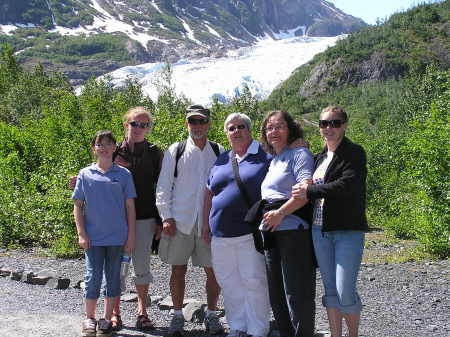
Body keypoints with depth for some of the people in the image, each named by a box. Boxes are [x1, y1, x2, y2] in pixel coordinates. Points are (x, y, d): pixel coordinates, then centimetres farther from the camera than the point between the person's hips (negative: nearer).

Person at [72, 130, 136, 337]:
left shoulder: (123, 174, 1)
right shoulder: (85, 174, 1)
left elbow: (130, 207, 2)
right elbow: (78, 206, 4)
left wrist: (131, 236, -1)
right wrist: (81, 234, -4)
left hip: (117, 237, 1)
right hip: (93, 237, 0)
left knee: (113, 278, 9)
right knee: (93, 277, 4)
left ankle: (107, 320, 21)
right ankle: (89, 319, 20)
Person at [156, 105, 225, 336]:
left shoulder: (219, 152, 9)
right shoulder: (175, 151, 5)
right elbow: (163, 186, 4)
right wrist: (166, 217, -4)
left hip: (211, 221, 1)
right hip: (180, 220, -1)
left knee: (213, 270, 5)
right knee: (178, 269, 5)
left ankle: (211, 315, 21)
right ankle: (177, 316, 20)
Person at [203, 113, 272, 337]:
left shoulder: (264, 157, 0)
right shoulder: (221, 161, 16)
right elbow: (209, 193, 20)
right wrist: (206, 224, 16)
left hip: (251, 233, -6)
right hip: (221, 234, 6)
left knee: (253, 281, -2)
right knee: (228, 282, 11)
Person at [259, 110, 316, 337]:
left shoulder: (299, 154, -4)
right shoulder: (272, 161, 21)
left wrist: (280, 213, -18)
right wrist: (266, 215, 14)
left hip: (293, 230, -9)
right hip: (271, 232, 9)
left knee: (297, 291, -4)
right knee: (276, 292, 14)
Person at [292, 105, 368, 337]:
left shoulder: (354, 153, -6)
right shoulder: (320, 157, 16)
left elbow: (347, 185, -20)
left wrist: (310, 192, -17)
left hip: (348, 231, -6)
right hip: (320, 230, 6)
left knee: (345, 292, -7)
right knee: (330, 290, 10)